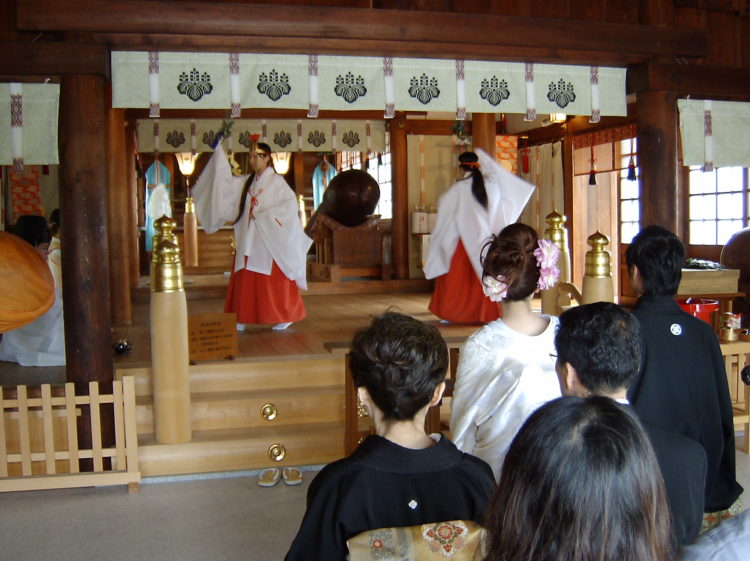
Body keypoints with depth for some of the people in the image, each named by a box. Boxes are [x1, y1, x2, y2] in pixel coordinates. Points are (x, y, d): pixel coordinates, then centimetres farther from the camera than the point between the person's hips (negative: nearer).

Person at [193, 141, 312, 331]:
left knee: (273, 280, -2)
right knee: (245, 280, 4)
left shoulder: (277, 181, -5)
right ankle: (241, 319, 8)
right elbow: (225, 181, 8)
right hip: (248, 241, 6)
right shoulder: (246, 182, 13)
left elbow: (290, 203, -14)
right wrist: (218, 151, 3)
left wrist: (264, 216, -17)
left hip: (269, 240, -6)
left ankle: (286, 316, 8)